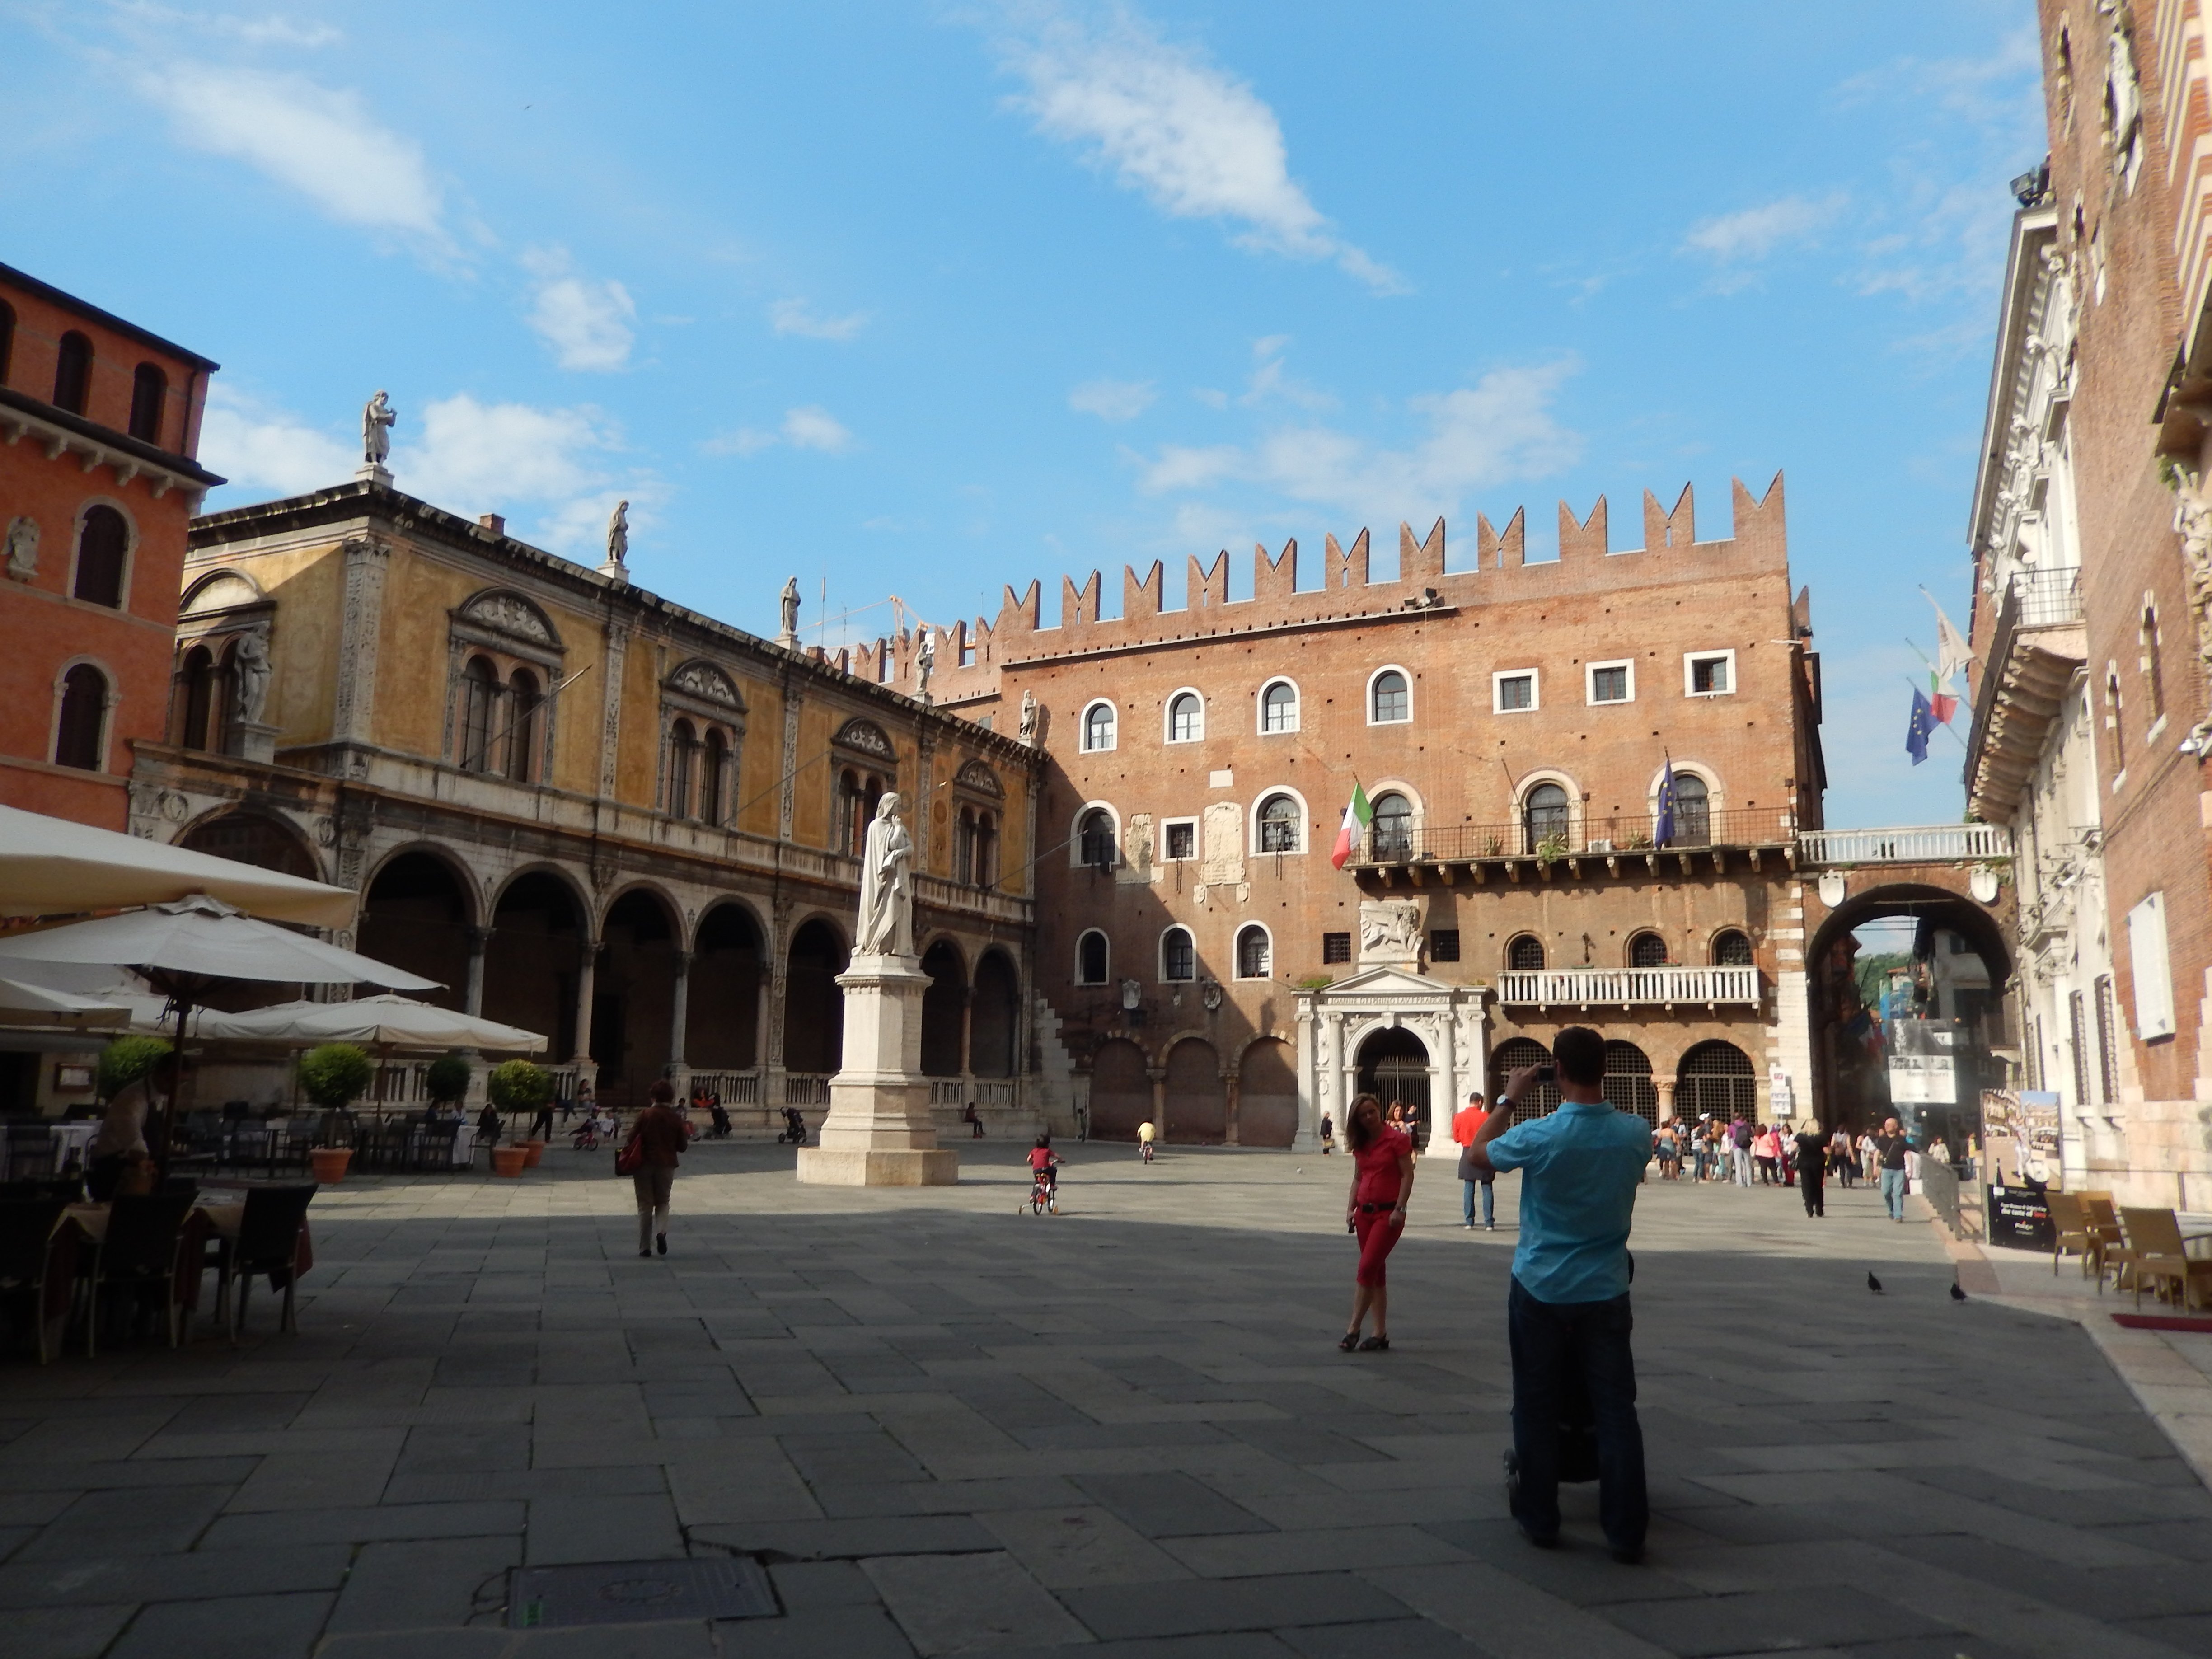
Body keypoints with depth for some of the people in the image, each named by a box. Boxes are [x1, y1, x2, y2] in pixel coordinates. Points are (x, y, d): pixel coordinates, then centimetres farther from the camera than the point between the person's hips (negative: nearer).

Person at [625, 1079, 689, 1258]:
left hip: (645, 1164, -1)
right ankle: (661, 1231, -10)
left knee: (645, 1205, 9)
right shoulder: (676, 1118, -3)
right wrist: (686, 1133, 17)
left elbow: (632, 1139, -10)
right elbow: (681, 1147, 0)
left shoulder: (646, 1115, -7)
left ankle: (644, 1247, 10)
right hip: (667, 1165, 1)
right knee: (663, 1202, 17)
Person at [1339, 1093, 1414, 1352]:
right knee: (1375, 1272, 9)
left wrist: (1399, 1210, -16)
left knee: (1366, 1270, -12)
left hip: (1388, 1213, -7)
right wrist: (1351, 1208, 5)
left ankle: (1353, 1330, -6)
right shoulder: (1360, 1145, 11)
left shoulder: (1397, 1139, -7)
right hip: (1365, 1212, 7)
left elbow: (1408, 1175, -10)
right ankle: (1381, 1334, 13)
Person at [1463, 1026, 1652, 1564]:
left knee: (1538, 1409, 10)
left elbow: (1479, 1151, 2)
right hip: (1605, 1292, 2)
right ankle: (1626, 1531, 7)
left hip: (1541, 1292, -2)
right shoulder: (1635, 1133, -8)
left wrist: (1509, 1099, 11)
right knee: (1615, 1409, 6)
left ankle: (1539, 1519, 20)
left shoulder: (1538, 1136, -18)